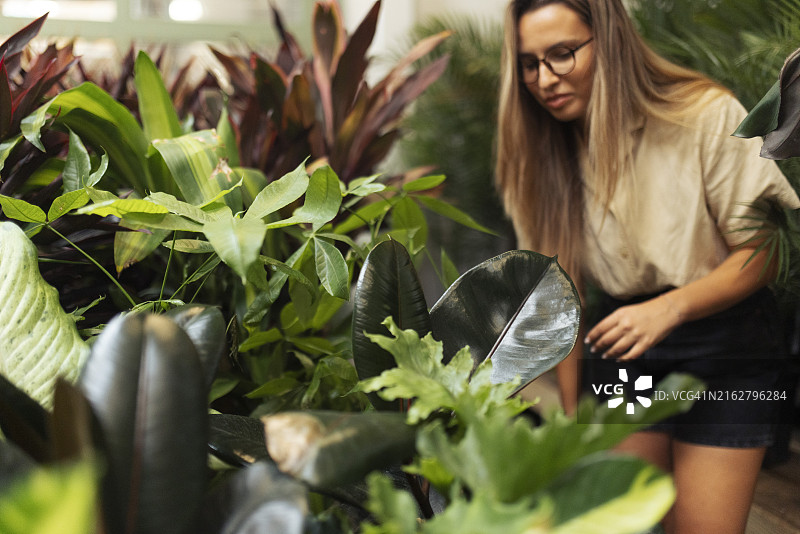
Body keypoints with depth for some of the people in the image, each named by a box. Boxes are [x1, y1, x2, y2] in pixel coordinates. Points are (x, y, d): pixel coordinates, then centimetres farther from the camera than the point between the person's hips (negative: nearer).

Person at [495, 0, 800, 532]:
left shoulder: (706, 116, -16)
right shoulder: (543, 154, -2)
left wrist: (668, 308, -26)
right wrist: (570, 412, 4)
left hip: (723, 347, -3)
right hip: (624, 349, 4)